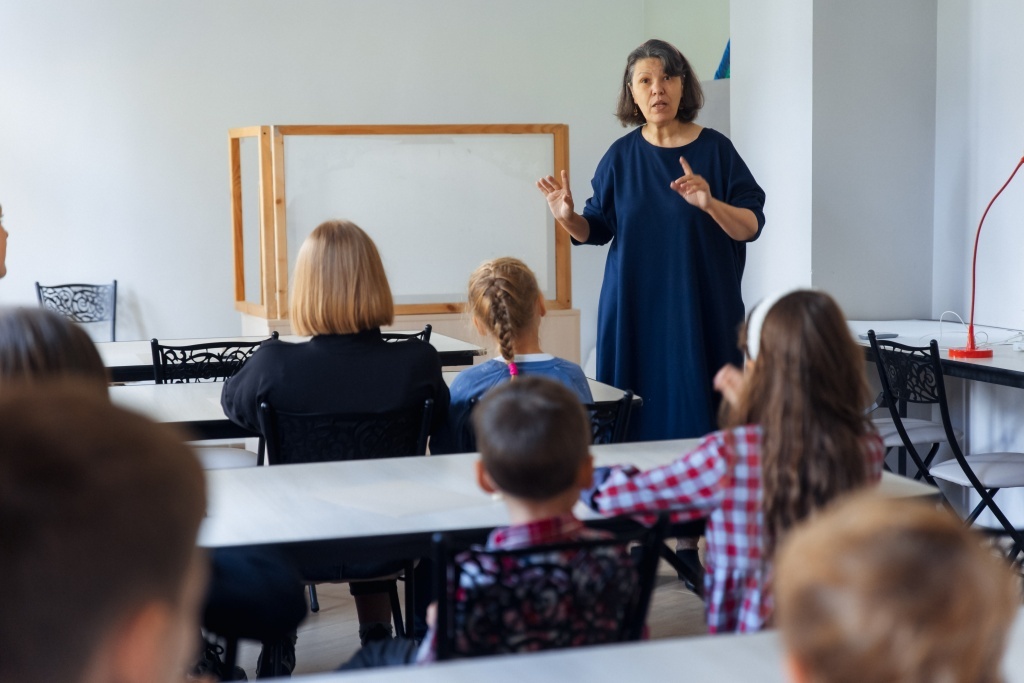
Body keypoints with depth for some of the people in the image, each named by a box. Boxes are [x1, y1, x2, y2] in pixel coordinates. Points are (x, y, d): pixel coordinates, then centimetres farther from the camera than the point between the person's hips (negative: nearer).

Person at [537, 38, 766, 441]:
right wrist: (568, 218, -14)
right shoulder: (622, 155, 5)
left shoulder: (715, 149, -2)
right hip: (635, 311, 2)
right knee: (636, 417, 0)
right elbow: (596, 229, 8)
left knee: (696, 411, -4)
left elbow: (751, 226, -6)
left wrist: (710, 204, -26)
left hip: (702, 311, -2)